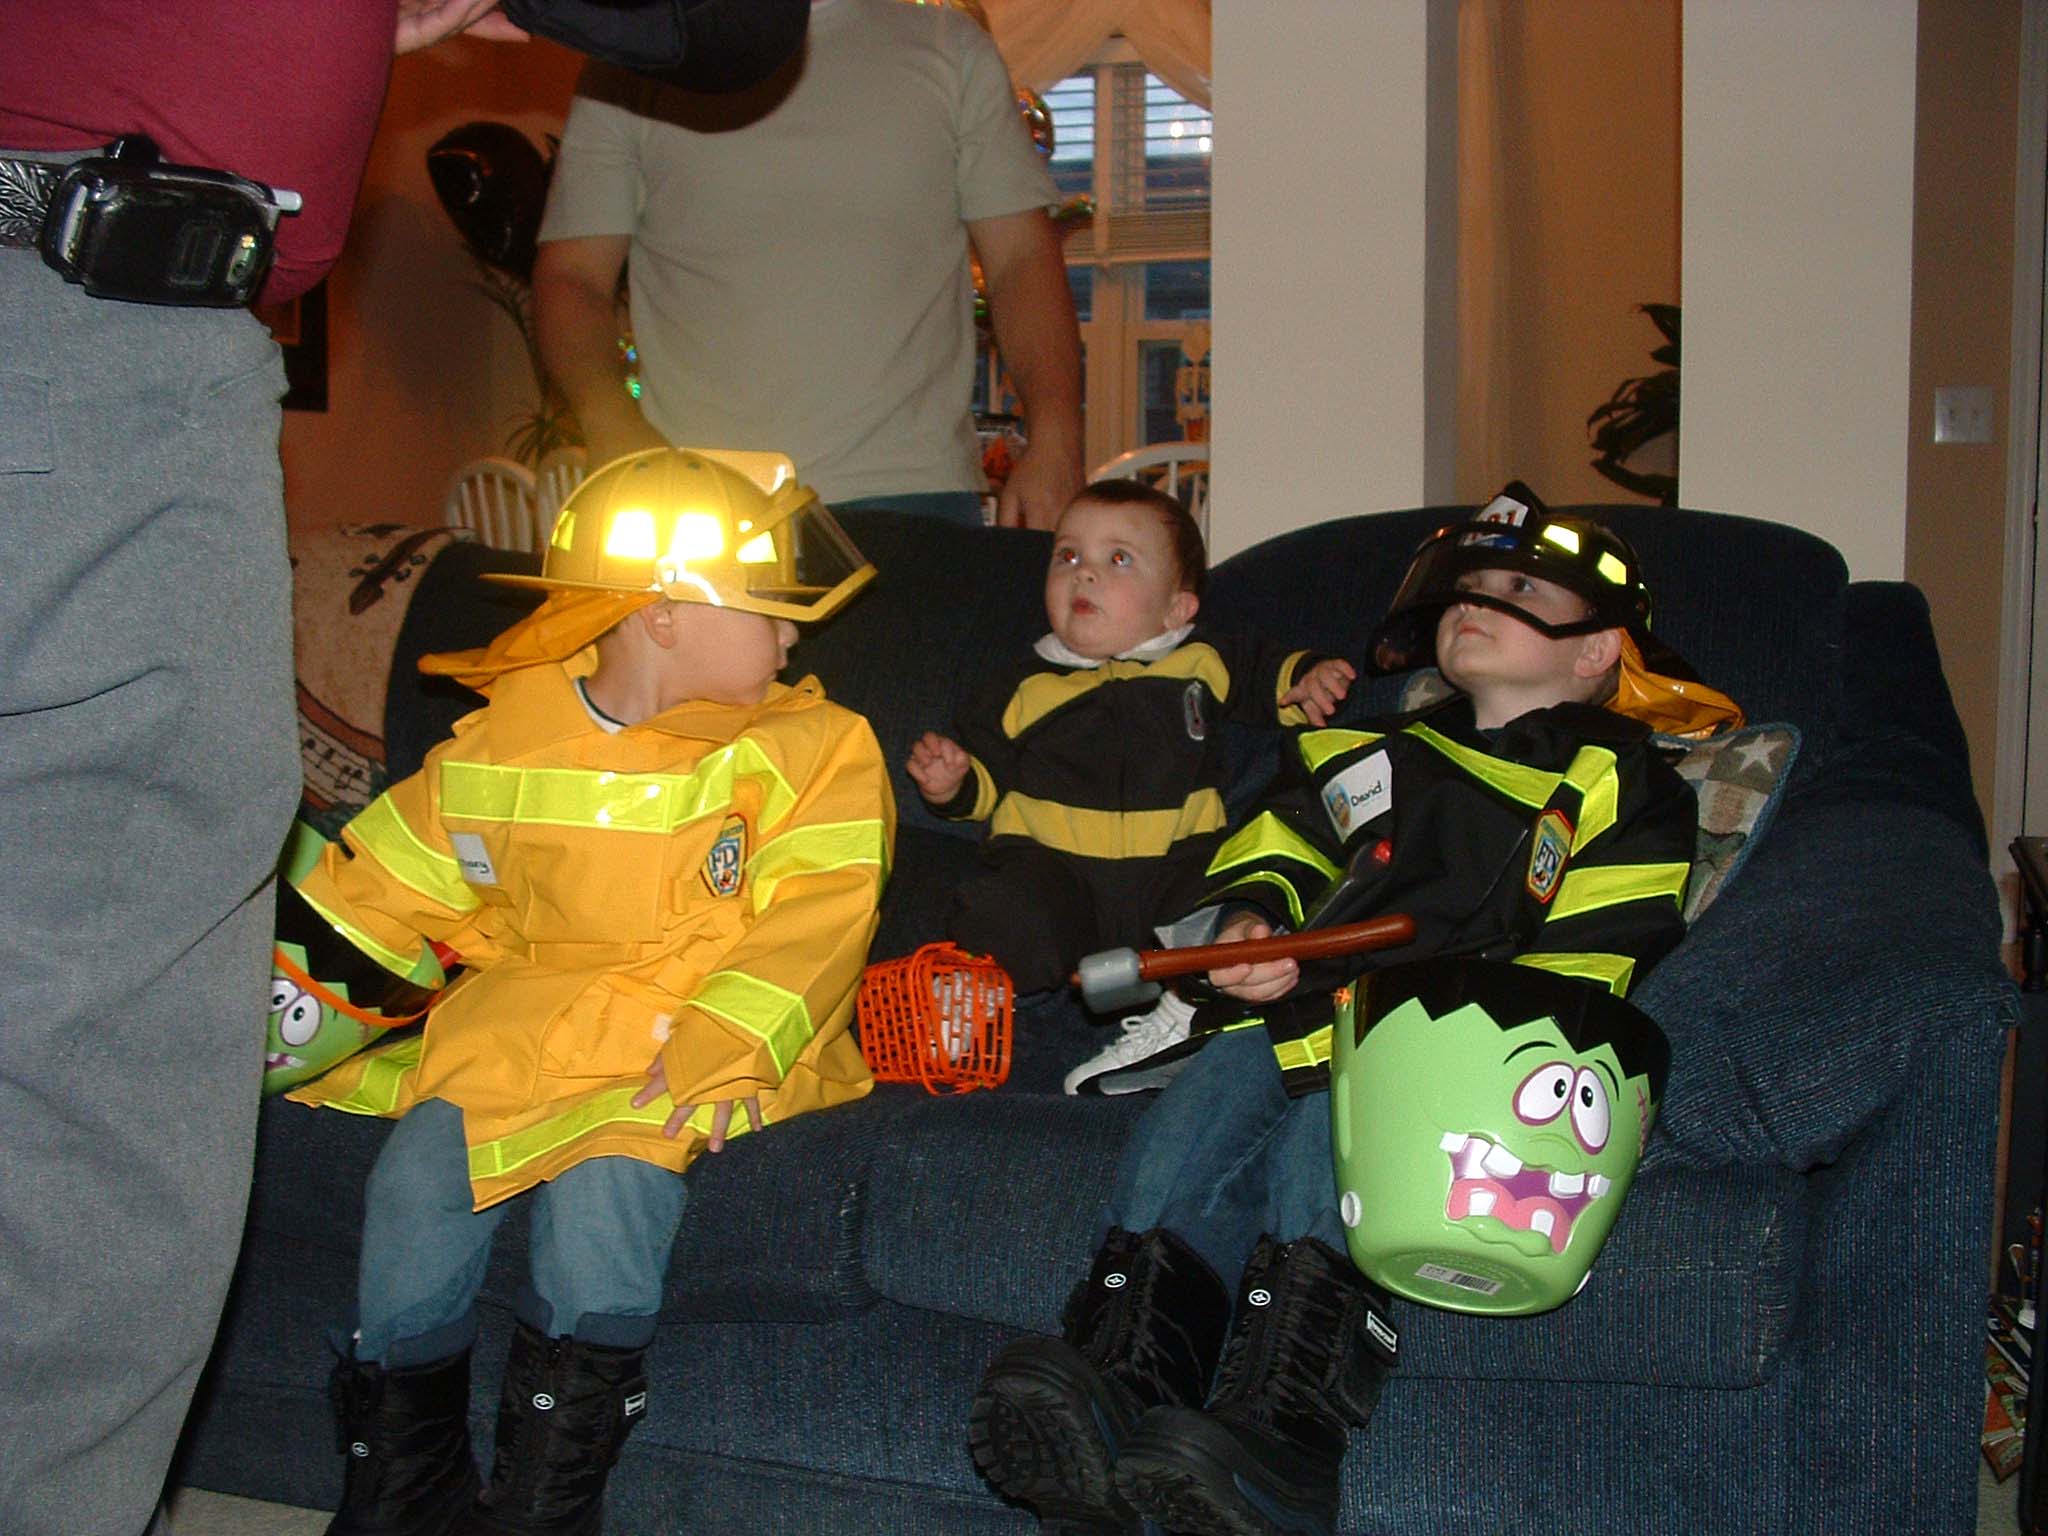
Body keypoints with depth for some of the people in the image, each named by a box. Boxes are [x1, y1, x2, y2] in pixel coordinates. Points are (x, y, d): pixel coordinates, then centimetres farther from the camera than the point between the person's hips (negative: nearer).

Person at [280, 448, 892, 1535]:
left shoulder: (819, 748, 2)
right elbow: (382, 885, 16)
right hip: (529, 1014, 3)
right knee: (417, 1166, -20)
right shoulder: (500, 747, 10)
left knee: (608, 1172, -30)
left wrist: (715, 1041, -26)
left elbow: (811, 924, -11)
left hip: (714, 1033, -3)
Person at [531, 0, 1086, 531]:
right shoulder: (630, 64, 10)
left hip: (913, 493, 1)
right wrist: (615, 427, -16)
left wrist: (1054, 443, -7)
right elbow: (571, 274, 6)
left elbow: (1023, 258, 9)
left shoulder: (950, 47, 13)